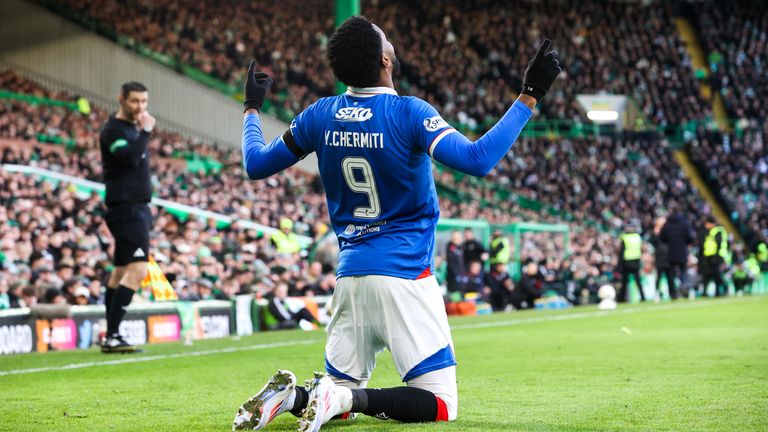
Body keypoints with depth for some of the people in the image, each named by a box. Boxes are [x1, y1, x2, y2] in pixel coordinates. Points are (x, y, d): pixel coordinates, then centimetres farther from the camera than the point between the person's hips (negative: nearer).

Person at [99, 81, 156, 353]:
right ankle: (111, 336, -20)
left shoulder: (133, 128, 18)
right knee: (137, 269, -19)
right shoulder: (113, 130, -11)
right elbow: (130, 158, -27)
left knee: (121, 271, 12)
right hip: (126, 208, -10)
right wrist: (146, 132, -18)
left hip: (137, 207, 10)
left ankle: (112, 336, 17)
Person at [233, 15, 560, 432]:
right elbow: (477, 159, -24)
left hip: (349, 275, 6)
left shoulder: (320, 116, 2)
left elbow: (256, 164, 13)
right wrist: (528, 98, -18)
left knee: (339, 386, 20)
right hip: (405, 275, -5)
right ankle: (348, 397, -23)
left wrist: (251, 109, 31)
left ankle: (291, 394, -10)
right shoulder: (408, 113, -12)